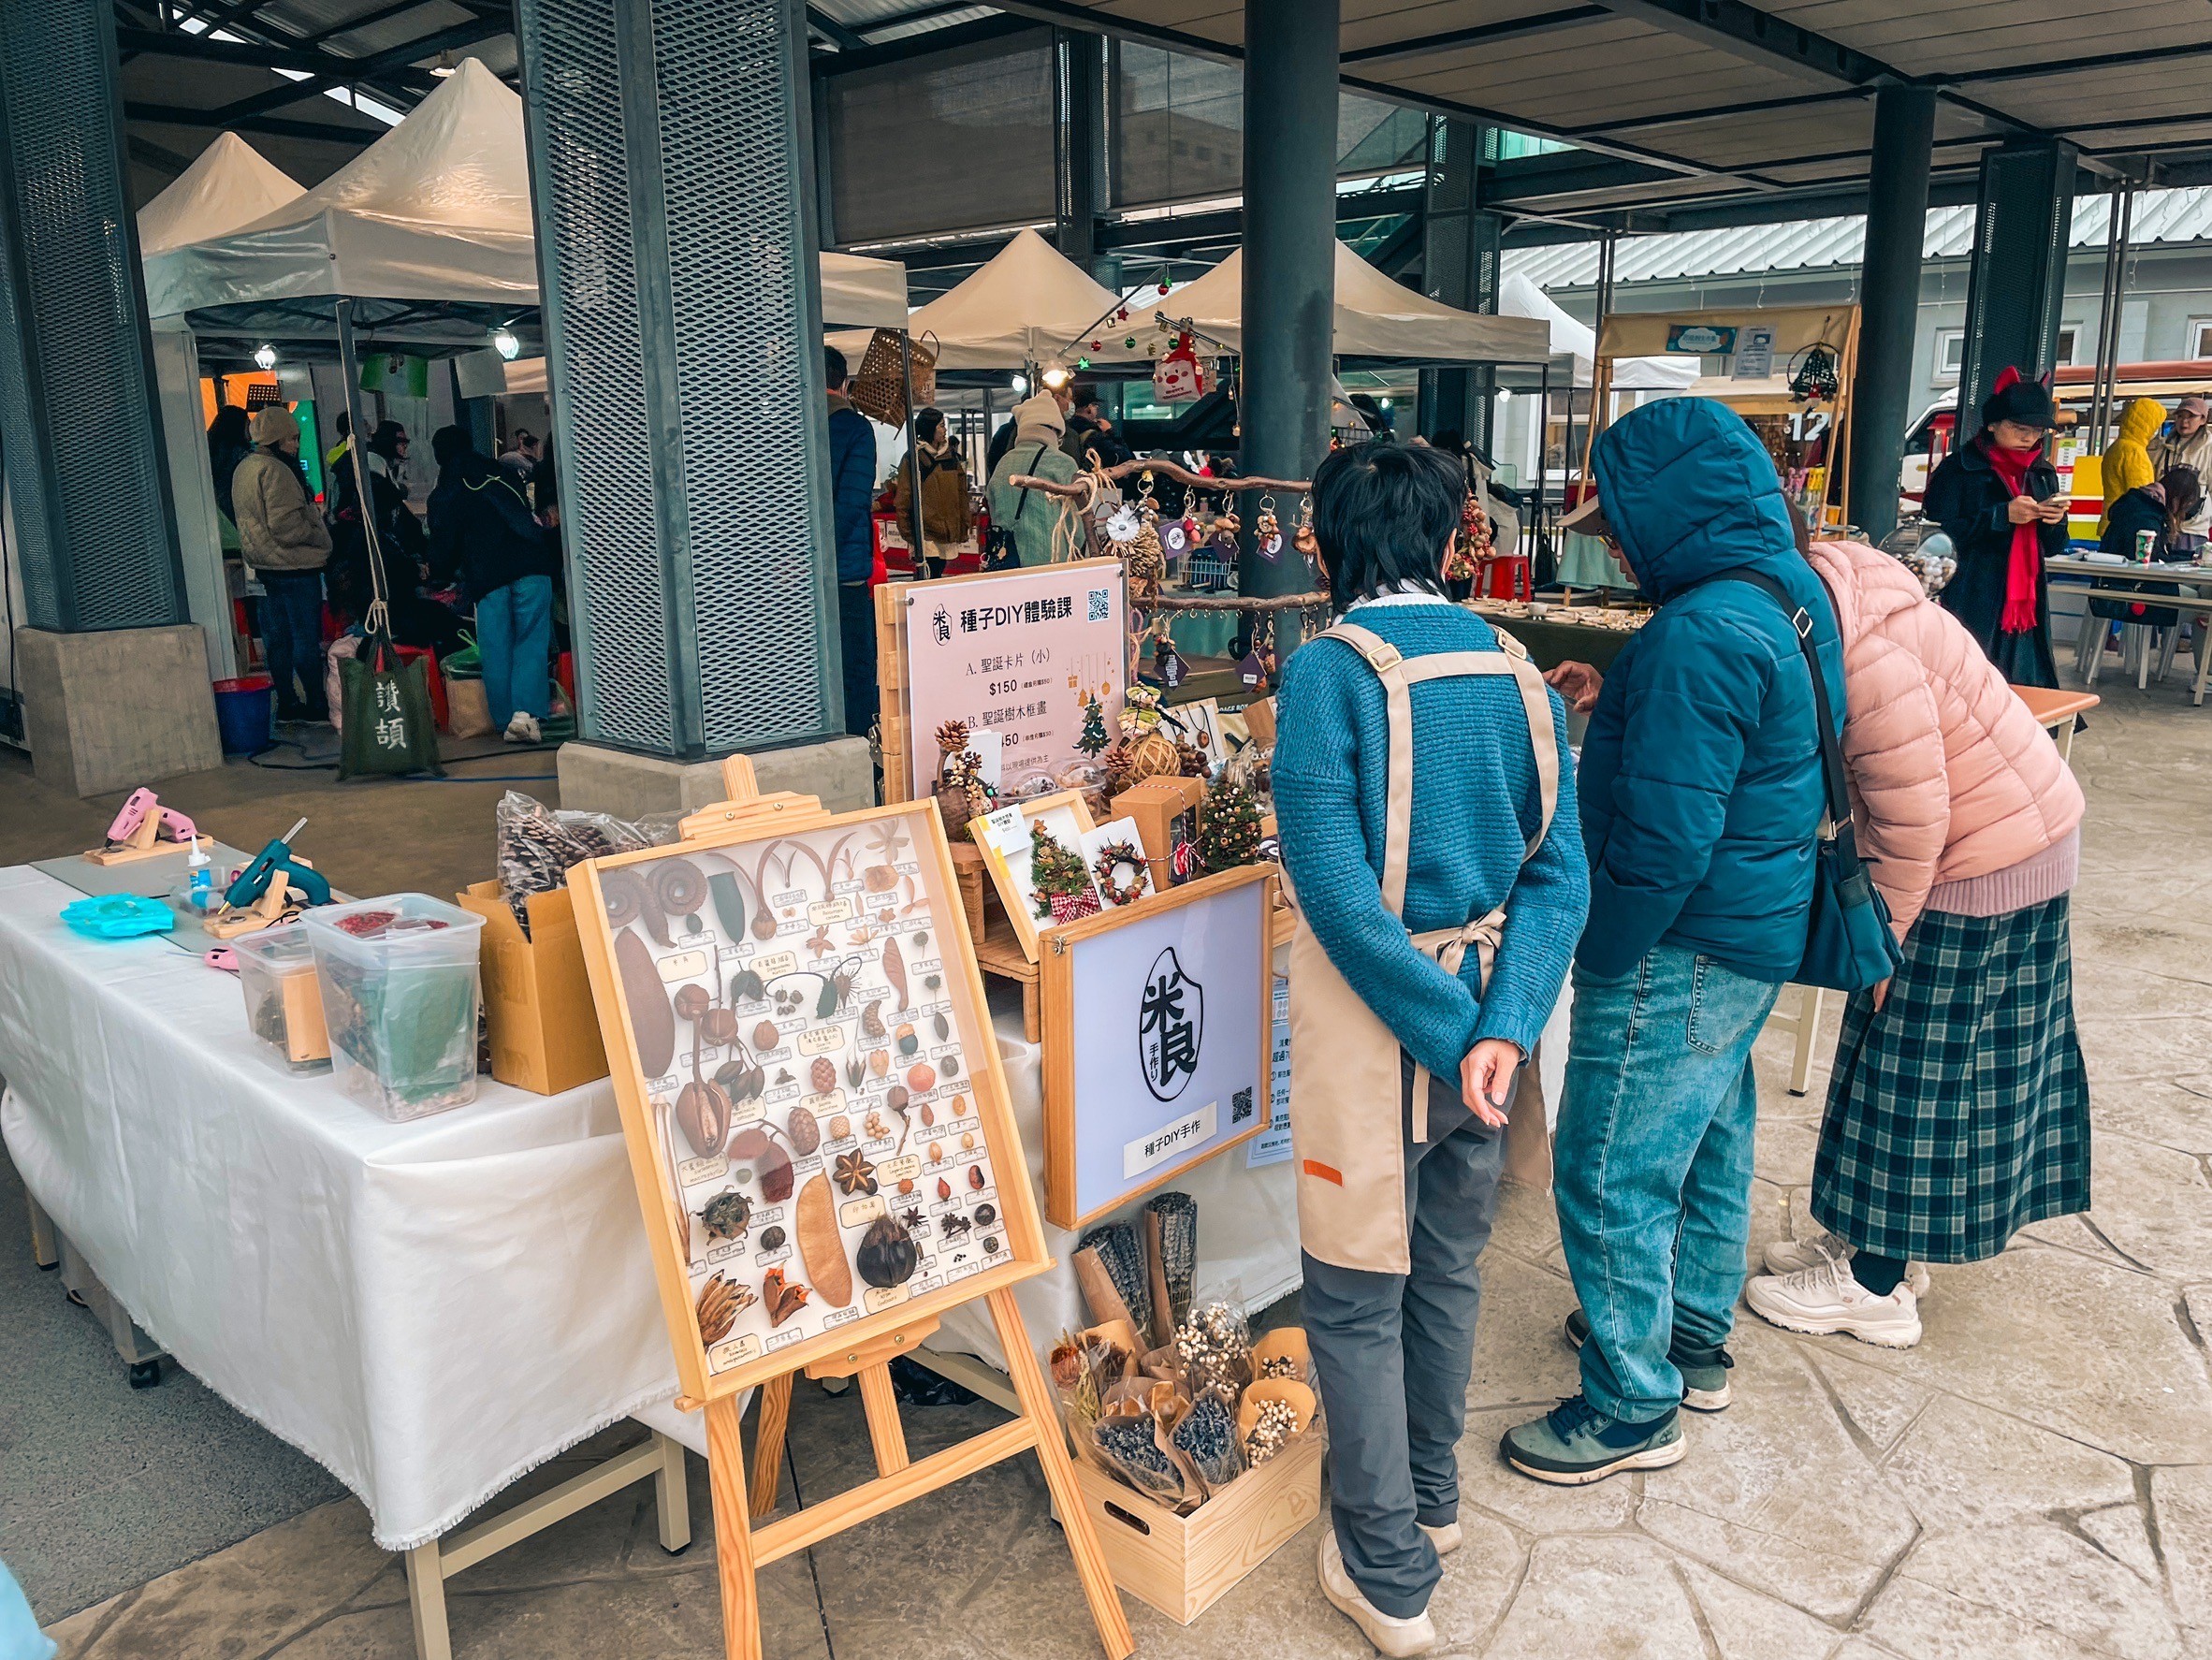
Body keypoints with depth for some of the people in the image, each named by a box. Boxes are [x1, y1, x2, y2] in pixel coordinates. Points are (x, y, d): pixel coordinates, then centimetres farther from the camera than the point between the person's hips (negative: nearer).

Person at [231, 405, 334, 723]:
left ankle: (287, 701, 19)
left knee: (277, 638, 12)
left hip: (264, 566, 10)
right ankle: (316, 702, 0)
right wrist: (320, 538, -10)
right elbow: (286, 525, -23)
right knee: (307, 638, -4)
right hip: (294, 566, -10)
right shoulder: (274, 470, -17)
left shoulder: (243, 469, 15)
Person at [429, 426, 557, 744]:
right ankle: (525, 711, -17)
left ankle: (506, 723, 7)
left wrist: (441, 570, 30)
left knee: (496, 651, 6)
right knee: (531, 641, 0)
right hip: (530, 566, 1)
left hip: (486, 578, -1)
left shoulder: (442, 496, 10)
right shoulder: (501, 473, 17)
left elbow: (442, 551, 12)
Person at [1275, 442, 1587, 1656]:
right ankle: (1432, 1496, 44)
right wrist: (1500, 1029, -11)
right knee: (1448, 1266, 23)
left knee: (1357, 1298, 11)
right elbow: (1560, 872, -4)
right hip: (1482, 1001, 6)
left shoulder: (1333, 670, -16)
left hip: (1376, 1013, -6)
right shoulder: (1514, 668, 1)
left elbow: (1337, 888, -23)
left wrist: (1451, 1034, -17)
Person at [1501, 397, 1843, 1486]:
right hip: (1756, 937, 11)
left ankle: (1634, 1407, 17)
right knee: (1709, 1140, 23)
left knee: (1613, 1174, 2)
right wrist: (1614, 702, 9)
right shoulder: (1785, 590, 6)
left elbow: (1666, 837, -28)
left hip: (1681, 950, -10)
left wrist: (1599, 959, -17)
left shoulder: (1699, 636, -26)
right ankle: (1692, 1335, 43)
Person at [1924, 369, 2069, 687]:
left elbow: (2052, 548, 18)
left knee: (2026, 692, 2)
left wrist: (2055, 521, -4)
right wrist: (2001, 516, -17)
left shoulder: (2043, 473, 15)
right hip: (1973, 606, -6)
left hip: (2027, 606, 6)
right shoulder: (1959, 468, -3)